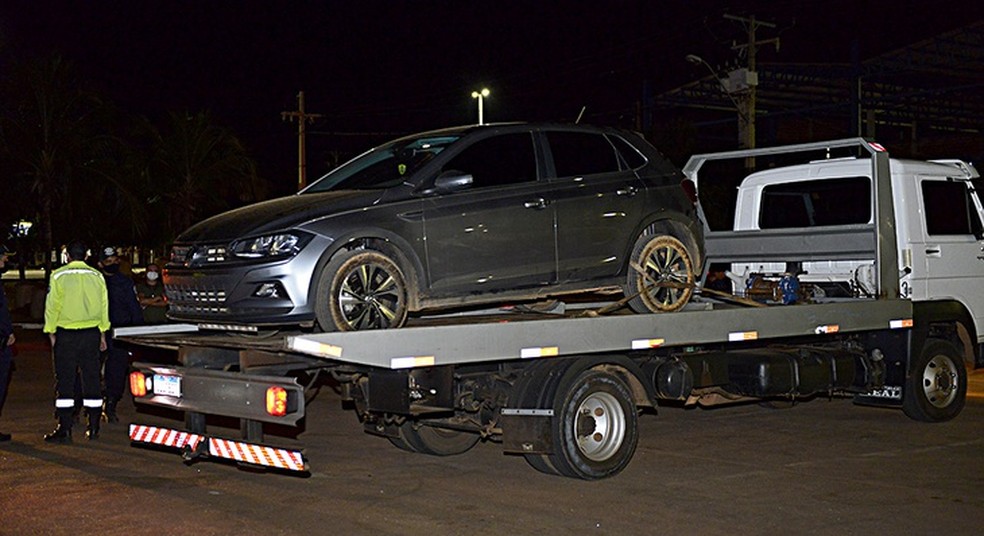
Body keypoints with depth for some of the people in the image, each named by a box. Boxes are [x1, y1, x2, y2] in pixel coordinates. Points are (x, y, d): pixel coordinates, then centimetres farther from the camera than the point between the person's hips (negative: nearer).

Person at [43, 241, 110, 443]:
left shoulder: (58, 276, -5)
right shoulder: (97, 276, 5)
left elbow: (52, 307, -3)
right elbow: (104, 307, 9)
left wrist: (51, 333, 6)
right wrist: (103, 334, 17)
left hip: (66, 335, -3)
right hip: (92, 334, 3)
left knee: (65, 381, 1)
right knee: (91, 380, 7)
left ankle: (64, 429, -1)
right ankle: (93, 428, 10)